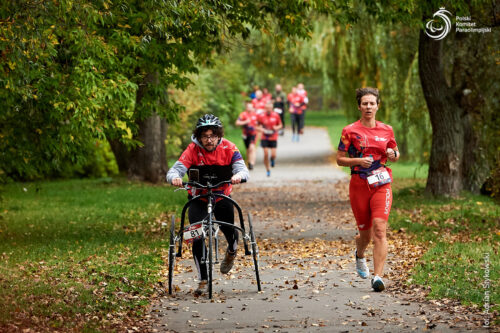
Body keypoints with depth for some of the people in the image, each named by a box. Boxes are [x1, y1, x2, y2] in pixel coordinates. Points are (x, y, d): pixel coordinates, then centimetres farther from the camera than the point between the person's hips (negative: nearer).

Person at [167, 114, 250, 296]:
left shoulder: (228, 148, -15)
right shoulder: (193, 150, -18)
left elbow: (242, 169, -25)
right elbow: (175, 169, -27)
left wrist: (238, 175, -50)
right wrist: (175, 177, -51)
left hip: (222, 197, 1)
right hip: (198, 199, -1)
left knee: (230, 233, -5)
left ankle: (231, 252, 35)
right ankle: (203, 280, 1)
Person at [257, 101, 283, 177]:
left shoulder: (276, 115, -3)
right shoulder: (261, 116, -6)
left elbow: (280, 125, 9)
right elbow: (258, 127, 4)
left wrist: (277, 127, -13)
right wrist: (260, 129, -17)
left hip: (273, 138, 0)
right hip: (265, 138, 0)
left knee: (273, 155, -7)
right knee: (266, 154, -5)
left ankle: (273, 160, 31)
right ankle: (268, 170, 11)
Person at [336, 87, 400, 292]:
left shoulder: (386, 130, 8)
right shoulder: (350, 131, 0)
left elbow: (396, 154, 20)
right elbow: (340, 159, 2)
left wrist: (392, 155, -3)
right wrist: (359, 161, -15)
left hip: (382, 185, 1)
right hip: (359, 185, -1)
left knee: (379, 229, -16)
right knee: (365, 233, 8)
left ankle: (377, 276, -19)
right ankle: (360, 255, 45)